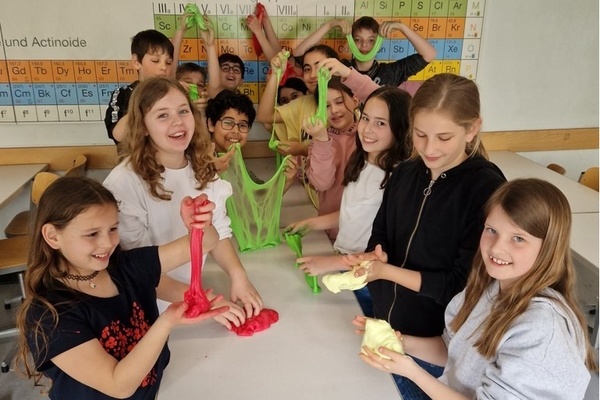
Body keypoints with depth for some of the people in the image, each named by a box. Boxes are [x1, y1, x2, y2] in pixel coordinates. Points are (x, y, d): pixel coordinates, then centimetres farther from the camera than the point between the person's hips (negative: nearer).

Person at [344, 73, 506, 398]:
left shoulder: (487, 190, -19)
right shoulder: (404, 174, 0)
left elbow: (465, 284, -20)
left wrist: (388, 271, -22)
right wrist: (373, 257, -14)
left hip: (438, 347, -5)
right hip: (386, 328, 6)